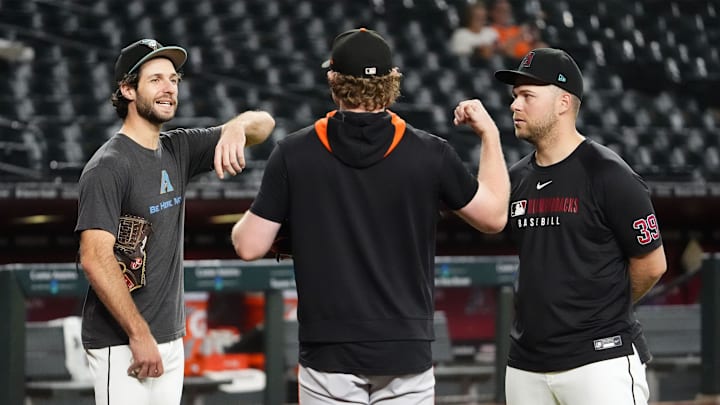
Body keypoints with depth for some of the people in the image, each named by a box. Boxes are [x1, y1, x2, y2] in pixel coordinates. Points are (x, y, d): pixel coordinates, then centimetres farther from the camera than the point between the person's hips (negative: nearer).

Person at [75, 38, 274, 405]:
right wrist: (139, 336, -21)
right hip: (121, 345, -8)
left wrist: (236, 128, -16)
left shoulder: (177, 151, 10)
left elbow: (263, 124, 9)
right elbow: (95, 259, -20)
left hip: (170, 339, 8)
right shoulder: (108, 168, -13)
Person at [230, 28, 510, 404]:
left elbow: (249, 246, -3)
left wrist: (250, 216, 21)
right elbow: (494, 216, 8)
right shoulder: (429, 154, -4)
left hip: (328, 356, 0)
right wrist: (490, 134, 20)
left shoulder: (293, 154, -5)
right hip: (405, 355, 0)